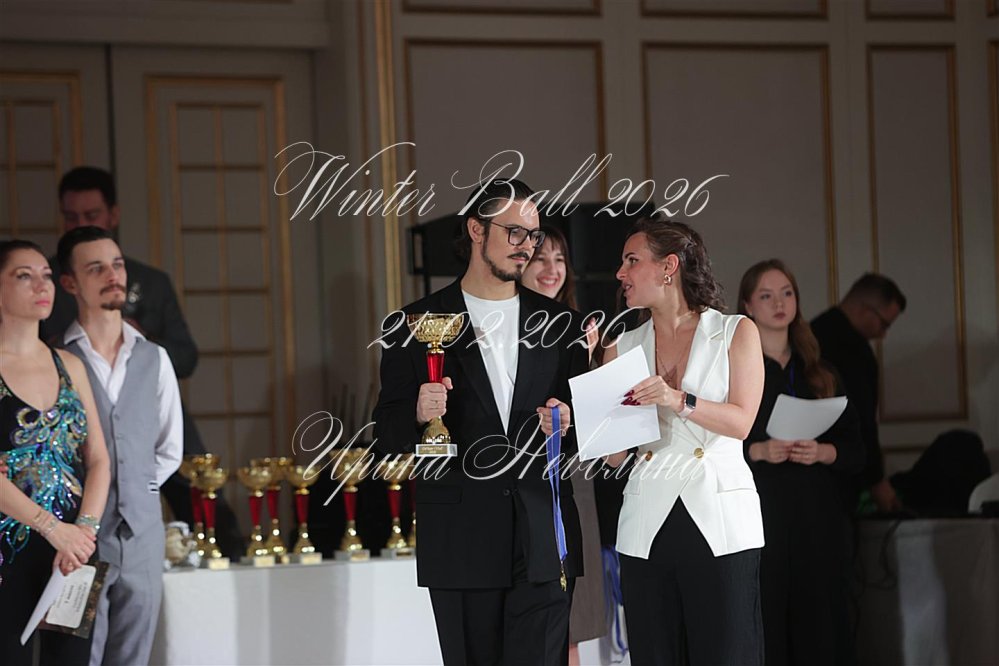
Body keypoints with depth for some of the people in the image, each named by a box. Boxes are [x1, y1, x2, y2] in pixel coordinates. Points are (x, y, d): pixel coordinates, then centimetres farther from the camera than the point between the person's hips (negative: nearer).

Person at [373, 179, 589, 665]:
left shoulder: (560, 324, 13)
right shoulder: (419, 324, 5)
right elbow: (387, 434, 5)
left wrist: (567, 423, -6)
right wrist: (418, 414, -17)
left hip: (542, 538, 1)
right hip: (462, 541, -1)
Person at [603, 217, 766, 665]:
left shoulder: (736, 333, 5)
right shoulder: (624, 348, 13)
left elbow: (741, 422, -7)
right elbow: (614, 456, 10)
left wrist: (679, 401, -21)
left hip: (721, 522, -3)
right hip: (648, 523, 3)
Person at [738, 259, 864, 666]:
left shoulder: (818, 373, 16)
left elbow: (855, 450, 12)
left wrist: (822, 452, -9)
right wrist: (758, 451, -17)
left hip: (818, 518, 3)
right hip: (757, 514, -3)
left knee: (819, 625, -2)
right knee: (764, 629, -9)